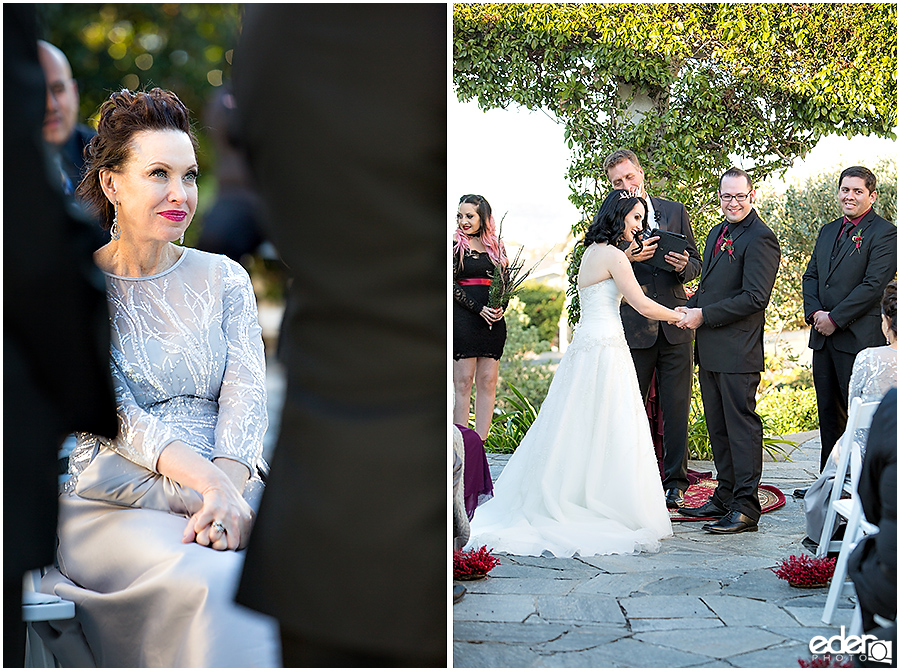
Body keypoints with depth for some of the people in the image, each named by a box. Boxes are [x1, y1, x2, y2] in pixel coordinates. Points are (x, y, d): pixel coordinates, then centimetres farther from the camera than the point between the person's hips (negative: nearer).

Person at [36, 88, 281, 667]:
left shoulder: (224, 279, 14)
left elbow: (245, 396, 1)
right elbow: (114, 414, -7)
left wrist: (229, 487, -20)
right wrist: (208, 482, -24)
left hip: (235, 489, 3)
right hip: (116, 504, -3)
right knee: (210, 584, -34)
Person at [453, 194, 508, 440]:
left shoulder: (496, 245, 14)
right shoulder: (455, 244, 1)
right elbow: (450, 283, -5)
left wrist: (500, 308, -2)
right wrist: (479, 308, -13)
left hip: (493, 321, 5)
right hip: (463, 320, -5)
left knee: (488, 383, 2)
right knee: (463, 383, -5)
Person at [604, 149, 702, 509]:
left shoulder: (675, 211, 11)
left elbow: (695, 265, 13)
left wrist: (683, 266, -9)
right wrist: (628, 257, -20)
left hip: (675, 326, 2)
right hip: (633, 327, -2)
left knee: (676, 408, 4)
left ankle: (675, 482, 13)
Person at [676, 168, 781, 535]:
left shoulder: (760, 238, -12)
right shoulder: (717, 233, 17)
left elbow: (755, 297, -19)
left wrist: (703, 315, -17)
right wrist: (689, 308, 4)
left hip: (738, 351, -9)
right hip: (710, 349, 9)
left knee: (741, 425, -5)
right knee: (717, 427, 15)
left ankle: (745, 508, 0)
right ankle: (724, 497, 26)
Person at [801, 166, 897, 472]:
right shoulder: (828, 231, 17)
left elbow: (873, 285, -15)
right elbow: (811, 276, 16)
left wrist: (834, 319, -16)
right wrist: (814, 313, -3)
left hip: (859, 339, -7)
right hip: (823, 338, 7)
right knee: (828, 413, 13)